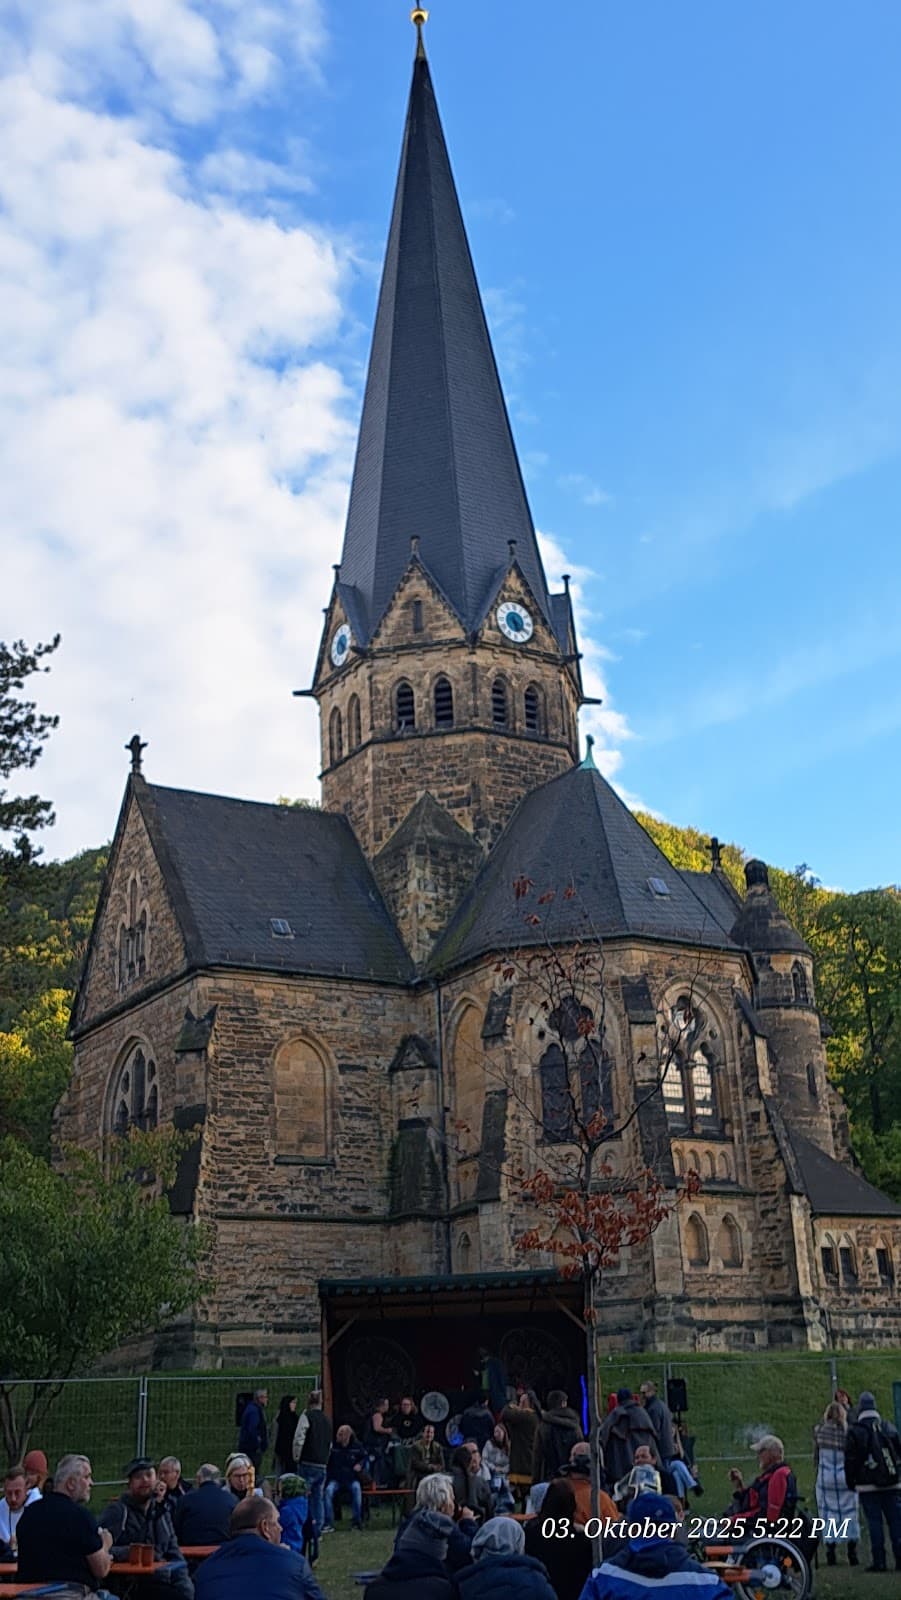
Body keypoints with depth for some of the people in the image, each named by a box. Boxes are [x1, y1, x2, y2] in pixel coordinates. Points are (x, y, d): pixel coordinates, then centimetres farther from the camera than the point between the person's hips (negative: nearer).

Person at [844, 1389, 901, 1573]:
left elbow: (850, 1460, -2)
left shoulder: (855, 1431, -4)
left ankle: (878, 1561, -2)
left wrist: (851, 1482, 9)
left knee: (874, 1522, 0)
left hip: (868, 1486, -3)